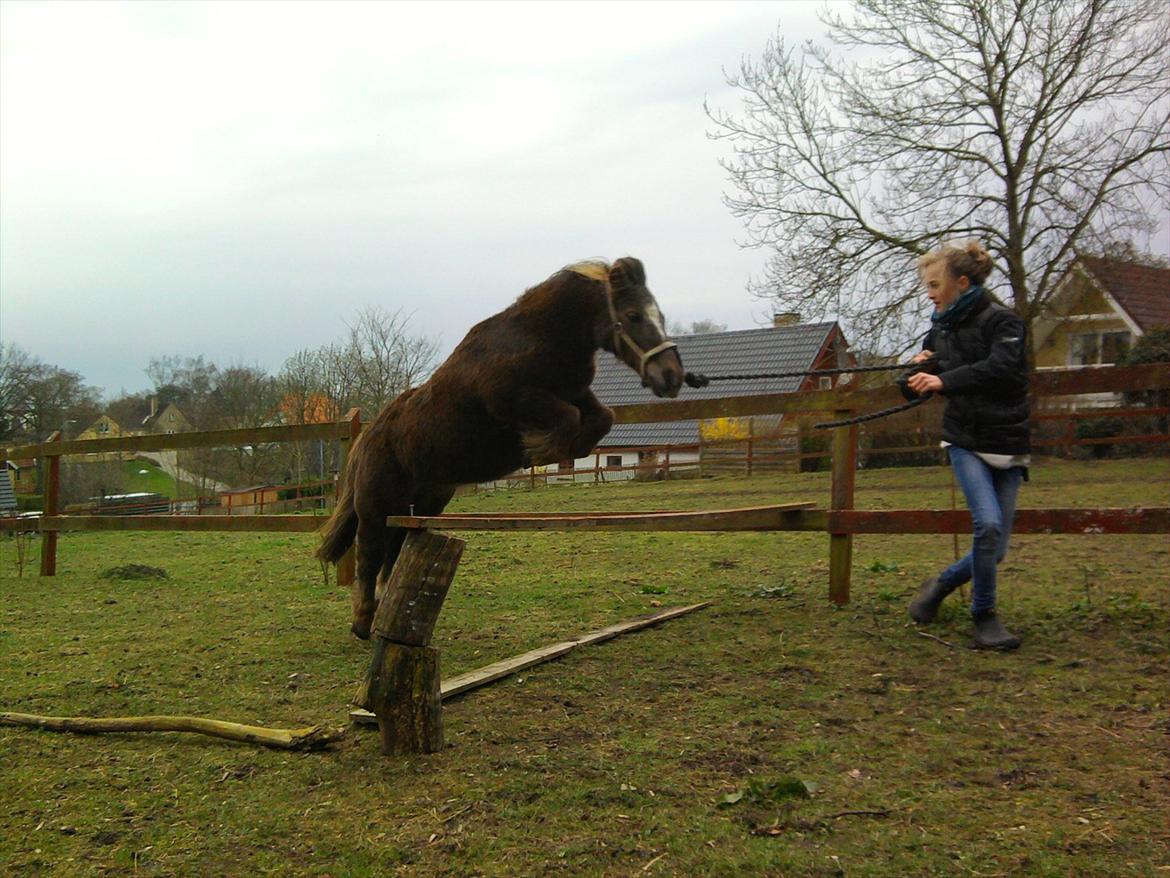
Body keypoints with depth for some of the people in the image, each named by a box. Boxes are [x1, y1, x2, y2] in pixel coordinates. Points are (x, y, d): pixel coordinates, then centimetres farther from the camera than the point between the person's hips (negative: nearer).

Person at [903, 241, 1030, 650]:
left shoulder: (1003, 321, -6)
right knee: (989, 524, -20)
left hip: (1007, 443, -2)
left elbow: (1001, 367, -25)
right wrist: (920, 370, -5)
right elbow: (920, 389, 17)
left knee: (995, 548, -1)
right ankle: (984, 616, -3)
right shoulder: (939, 330, 9)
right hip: (965, 442, 2)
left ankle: (941, 584, 26)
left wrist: (944, 380, -30)